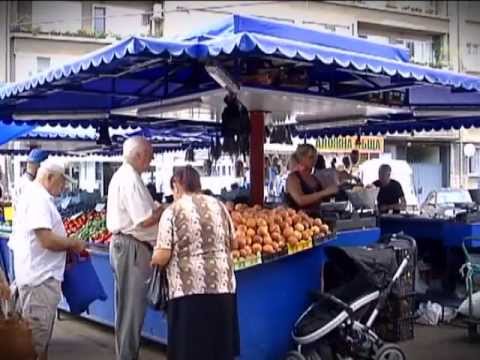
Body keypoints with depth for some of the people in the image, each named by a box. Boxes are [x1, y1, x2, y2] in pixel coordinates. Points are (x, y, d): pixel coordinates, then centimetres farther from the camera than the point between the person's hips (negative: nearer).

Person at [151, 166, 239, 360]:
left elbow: (162, 257, -10)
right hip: (223, 285, 5)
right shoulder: (218, 205, 9)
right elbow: (233, 244, 17)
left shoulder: (172, 212, -5)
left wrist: (152, 259, 12)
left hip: (189, 290, -4)